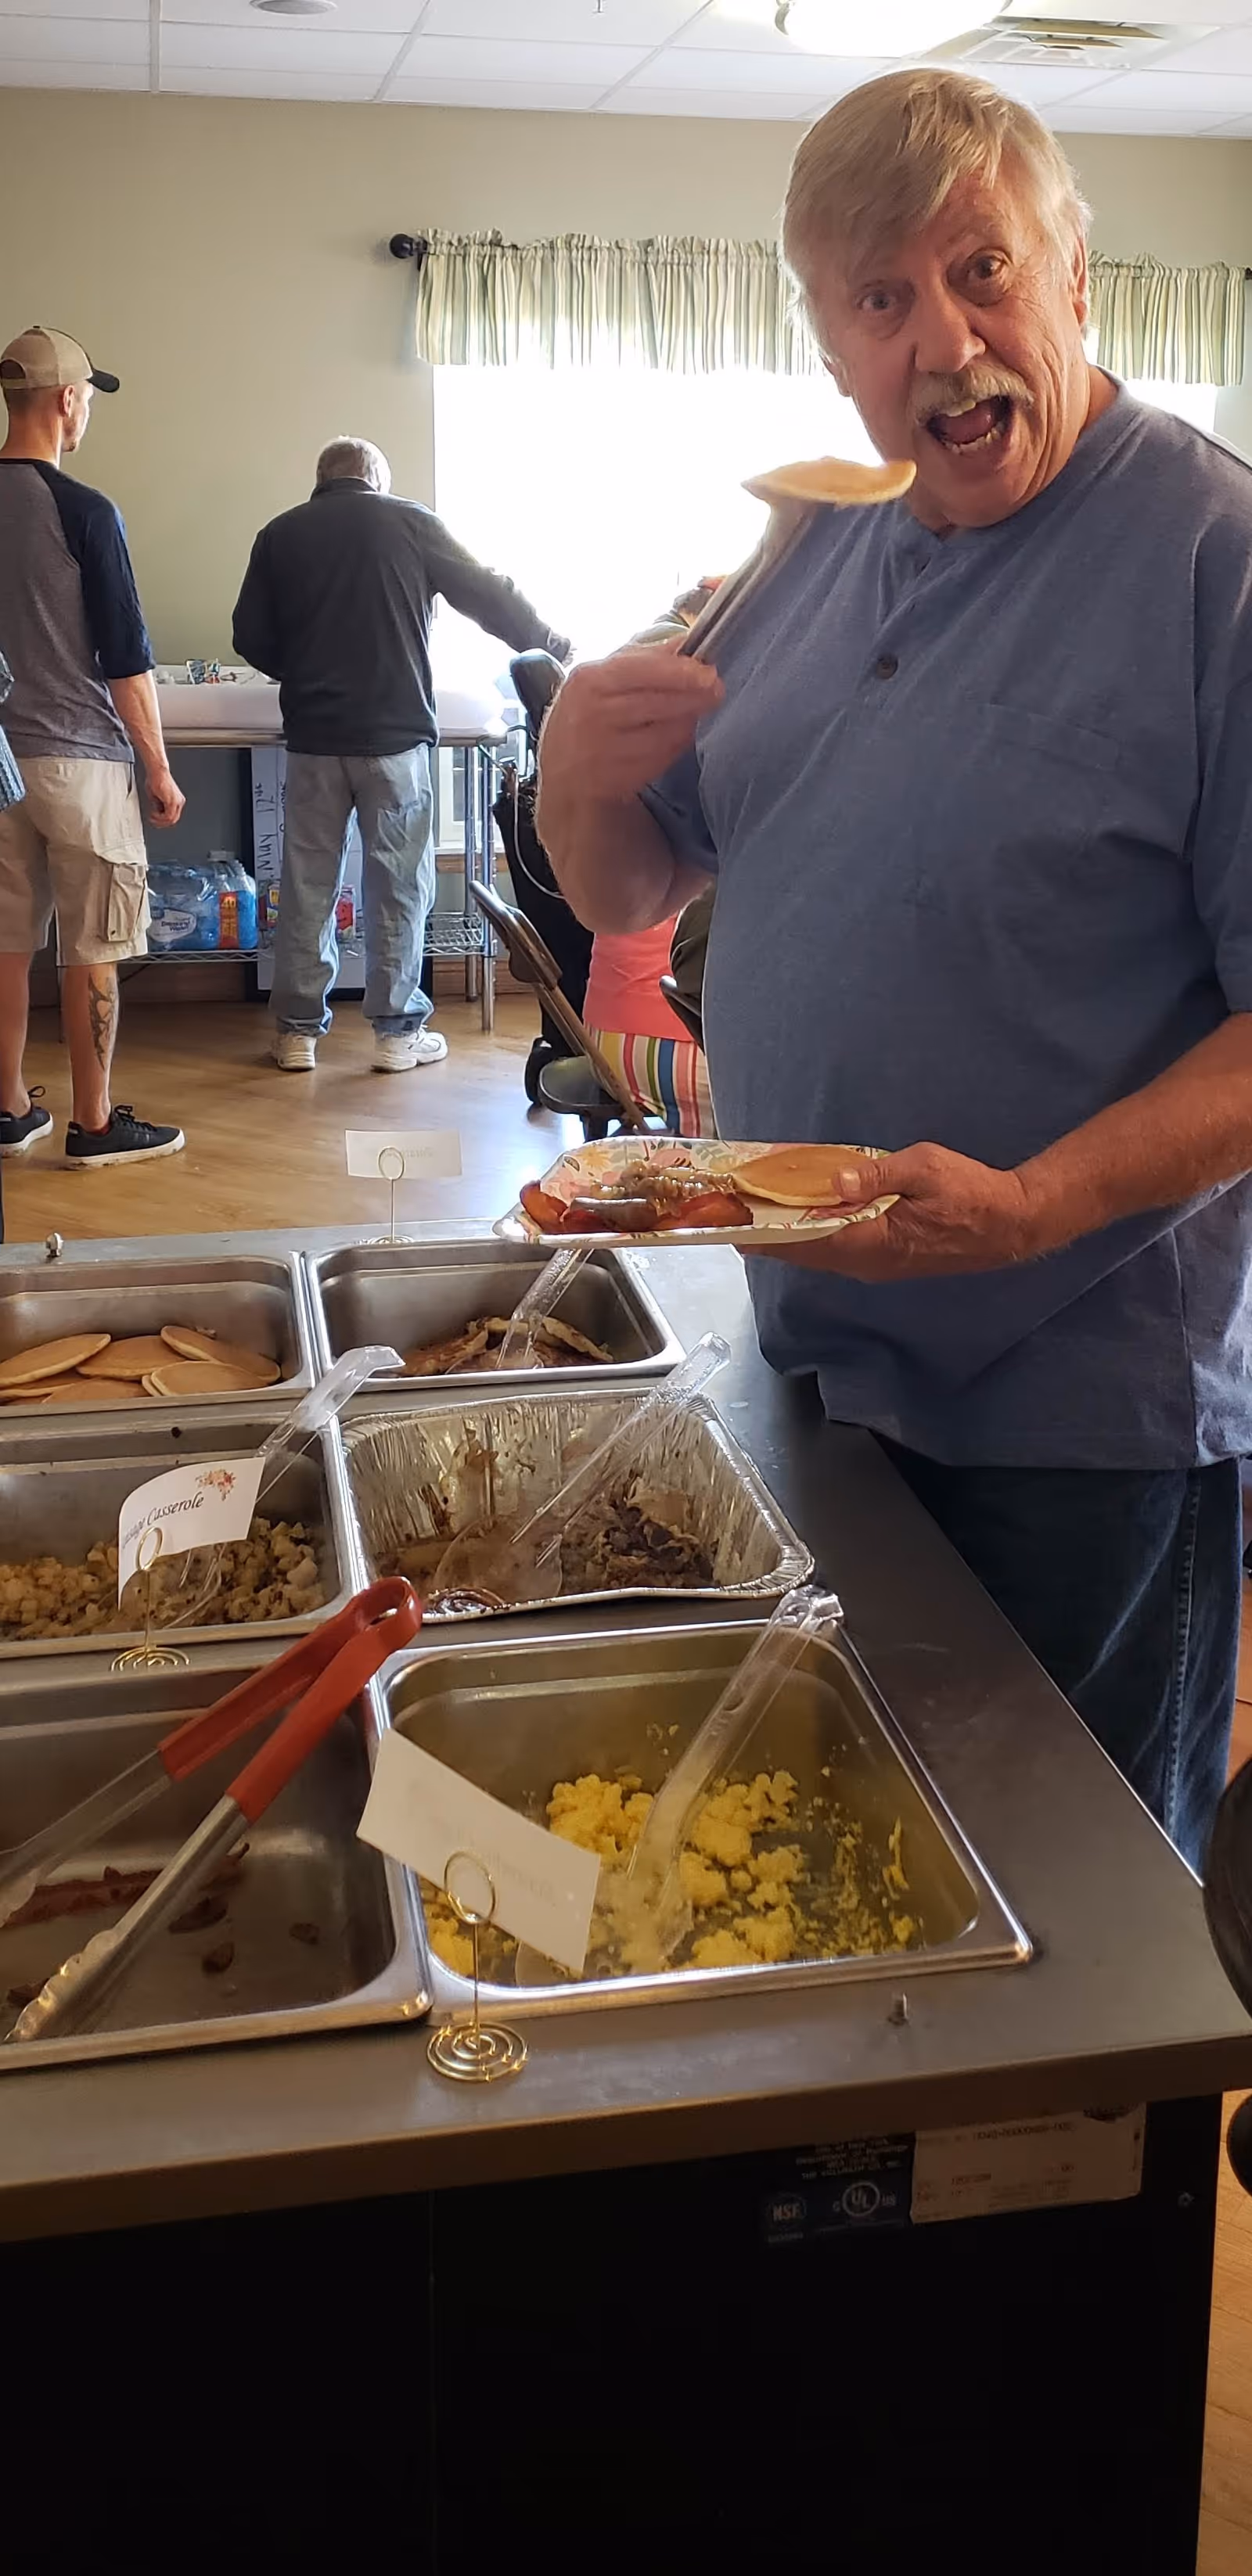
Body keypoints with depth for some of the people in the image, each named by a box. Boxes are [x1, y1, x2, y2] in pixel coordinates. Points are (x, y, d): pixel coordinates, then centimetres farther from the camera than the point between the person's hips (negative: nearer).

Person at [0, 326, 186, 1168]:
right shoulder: (84, 512, -13)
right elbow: (126, 661, -13)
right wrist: (161, 771, -5)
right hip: (80, 758, -6)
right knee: (91, 951, 2)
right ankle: (95, 1125, 8)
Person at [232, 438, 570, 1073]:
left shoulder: (280, 536, 6)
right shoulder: (411, 524, 1)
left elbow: (250, 638, 7)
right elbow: (488, 596, 4)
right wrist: (554, 646, 16)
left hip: (313, 734, 2)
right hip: (395, 733, -2)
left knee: (307, 884, 8)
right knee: (399, 885, 6)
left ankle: (298, 1029, 12)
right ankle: (397, 1030, 10)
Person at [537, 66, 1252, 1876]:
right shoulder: (817, 555, 7)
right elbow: (633, 892, 13)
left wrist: (1037, 1203, -32)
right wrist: (583, 779, -9)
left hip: (1079, 1421, -6)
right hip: (806, 1369, 6)